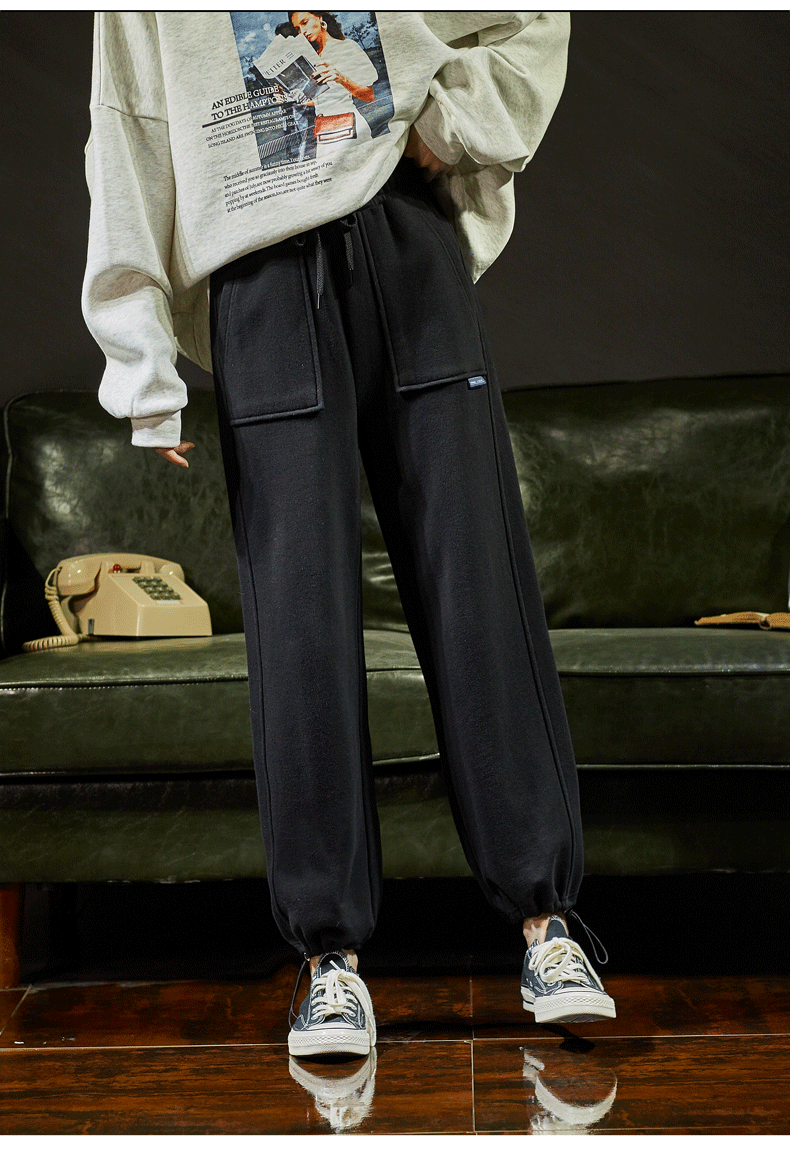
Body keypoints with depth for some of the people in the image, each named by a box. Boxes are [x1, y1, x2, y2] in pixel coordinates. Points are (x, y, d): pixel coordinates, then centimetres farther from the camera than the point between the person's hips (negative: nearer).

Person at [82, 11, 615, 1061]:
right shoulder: (143, 17, 17)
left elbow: (531, 28, 23)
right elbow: (129, 155, 11)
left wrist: (444, 128, 3)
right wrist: (147, 376, 2)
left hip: (410, 250, 1)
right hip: (260, 284, 0)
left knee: (477, 580, -6)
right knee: (298, 612, -8)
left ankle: (544, 916, 0)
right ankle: (333, 953, -2)